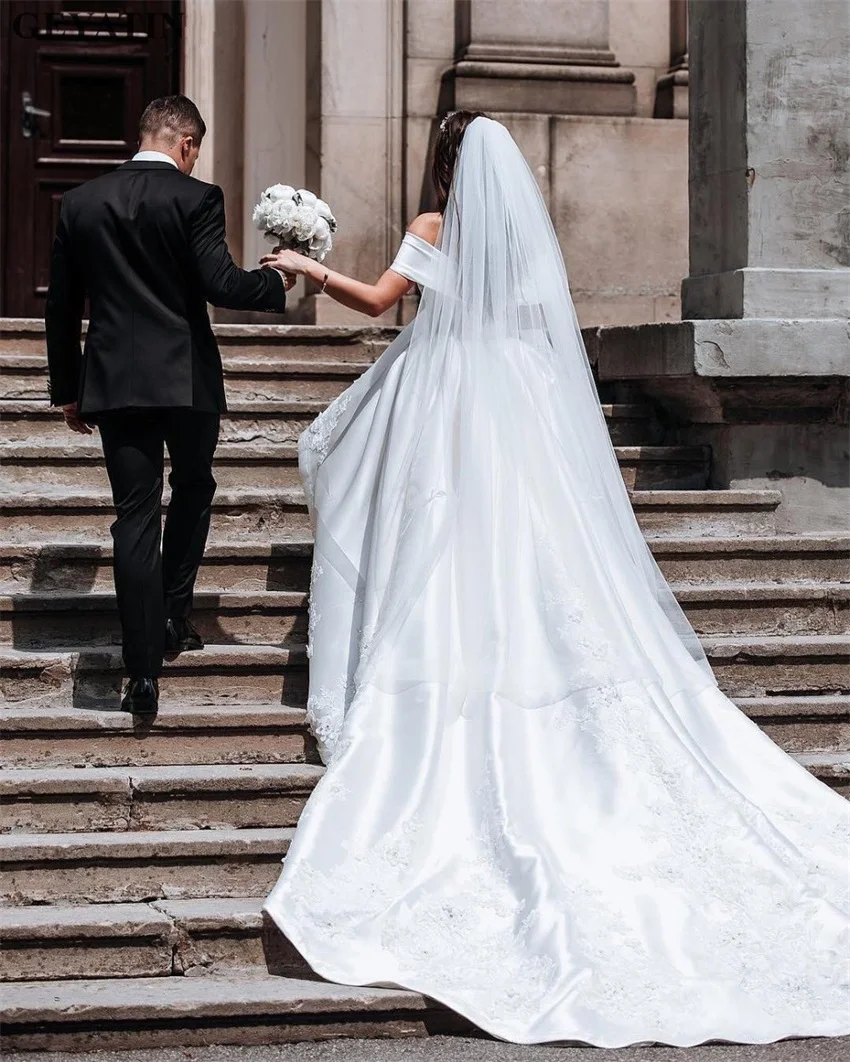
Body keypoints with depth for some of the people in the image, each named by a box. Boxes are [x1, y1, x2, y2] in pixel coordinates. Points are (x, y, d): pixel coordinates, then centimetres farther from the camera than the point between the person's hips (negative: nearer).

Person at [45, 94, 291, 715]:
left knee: (136, 518, 2)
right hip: (187, 381, -2)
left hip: (114, 383, 2)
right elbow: (221, 285, -16)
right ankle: (175, 617, 20)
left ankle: (144, 673, -2)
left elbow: (61, 306, 8)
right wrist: (280, 282, 2)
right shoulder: (196, 198, -8)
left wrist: (67, 390, 16)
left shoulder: (80, 203, 5)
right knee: (193, 491, 23)